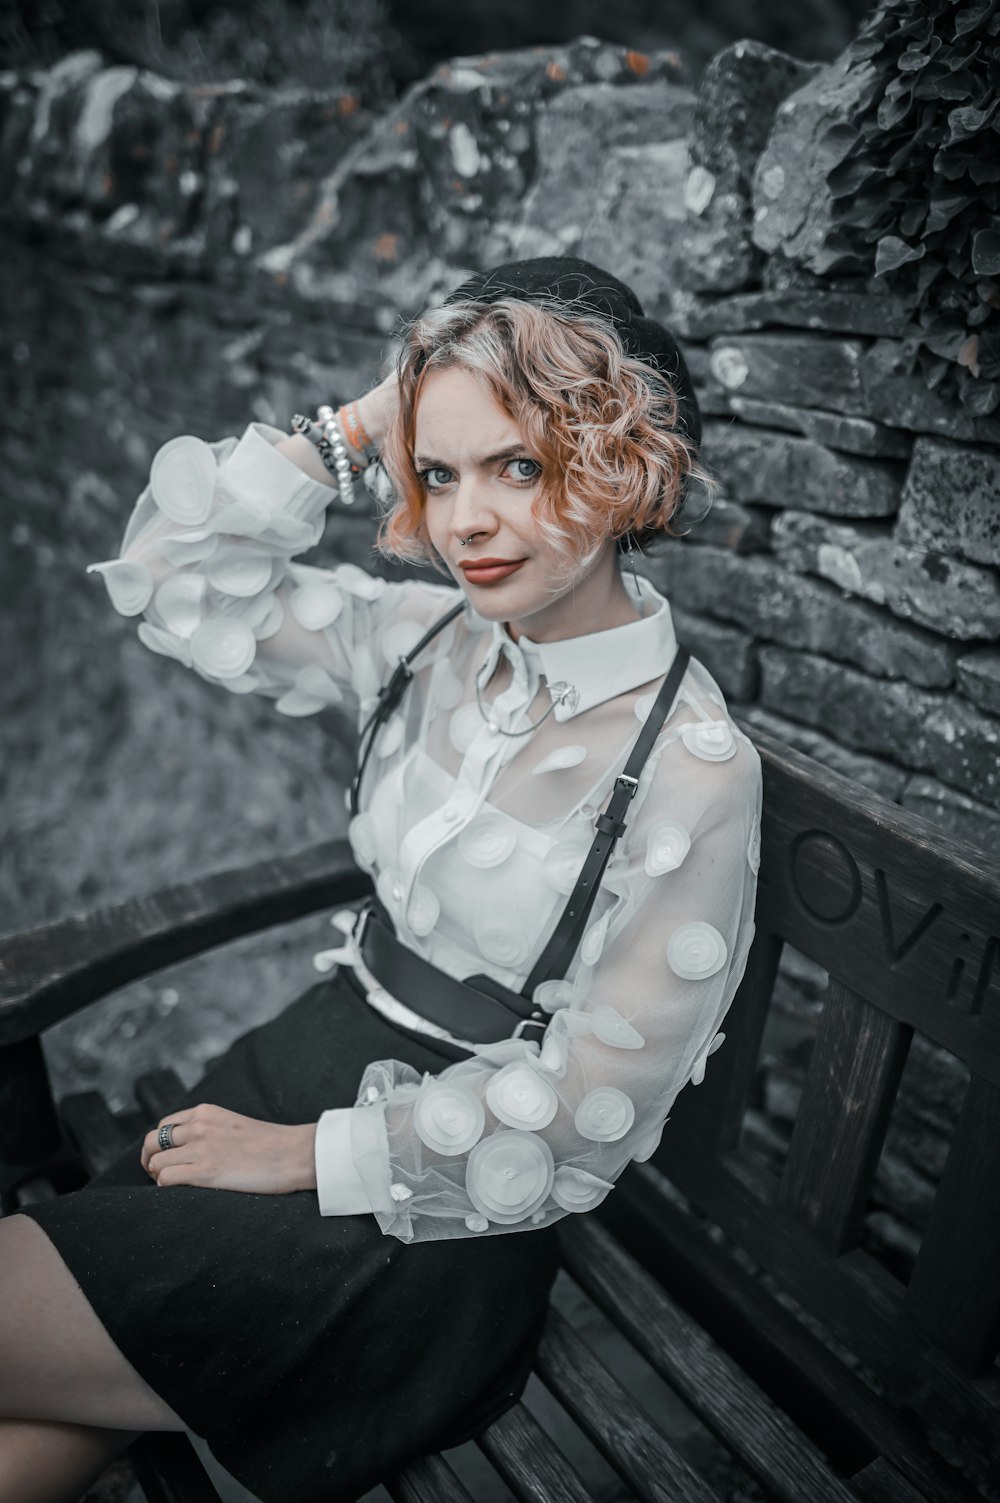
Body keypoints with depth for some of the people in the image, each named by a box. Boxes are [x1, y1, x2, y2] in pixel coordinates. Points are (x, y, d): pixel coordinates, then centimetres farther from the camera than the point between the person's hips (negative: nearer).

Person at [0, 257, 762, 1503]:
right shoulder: (432, 639, -2)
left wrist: (309, 1153, -9)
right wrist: (355, 431, -9)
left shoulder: (692, 768, -19)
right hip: (326, 1048, 5)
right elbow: (169, 578, 2)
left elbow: (584, 1102, -16)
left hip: (445, 1197, -4)